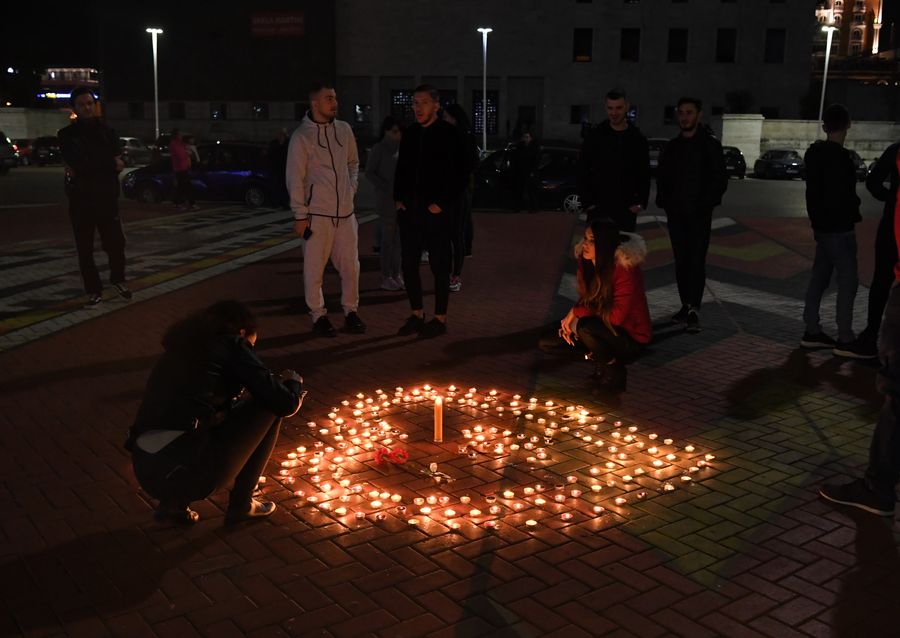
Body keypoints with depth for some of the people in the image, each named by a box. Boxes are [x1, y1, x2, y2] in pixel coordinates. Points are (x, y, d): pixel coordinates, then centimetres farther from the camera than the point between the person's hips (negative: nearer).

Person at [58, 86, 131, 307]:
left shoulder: (108, 133, 9)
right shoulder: (67, 135, 3)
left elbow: (117, 165, -5)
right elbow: (78, 162, -14)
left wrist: (82, 170, -12)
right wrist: (109, 163, -9)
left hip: (107, 198, 1)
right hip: (80, 200, -1)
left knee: (116, 243, -1)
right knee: (85, 249, 3)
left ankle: (118, 280, 24)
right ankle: (94, 290, 14)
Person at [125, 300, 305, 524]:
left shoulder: (182, 347, 22)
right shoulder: (232, 345, 3)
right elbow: (285, 404, 2)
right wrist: (293, 381, 24)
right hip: (189, 471, -7)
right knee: (270, 407, 12)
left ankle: (173, 501, 18)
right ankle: (241, 504, 18)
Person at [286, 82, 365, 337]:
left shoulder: (344, 129, 7)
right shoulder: (302, 136, -7)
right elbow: (295, 178, -8)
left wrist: (352, 188, 8)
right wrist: (300, 215, -10)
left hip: (345, 211, 5)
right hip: (317, 214, -4)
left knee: (350, 266, 9)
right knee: (314, 268, 1)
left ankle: (351, 311, 24)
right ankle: (318, 316, 15)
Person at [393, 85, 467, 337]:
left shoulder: (449, 134, -6)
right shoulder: (409, 134, 11)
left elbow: (458, 175, -9)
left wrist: (442, 204, -14)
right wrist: (398, 198, 7)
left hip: (436, 212, -6)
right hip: (409, 210, 6)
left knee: (439, 266, 2)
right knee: (408, 263, 8)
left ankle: (440, 319, 12)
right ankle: (417, 314, 21)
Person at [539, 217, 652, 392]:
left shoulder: (626, 268, -26)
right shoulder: (585, 260, -5)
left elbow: (617, 316, -27)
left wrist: (577, 312, -20)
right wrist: (571, 319, -12)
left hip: (632, 338, -7)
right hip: (601, 328, 7)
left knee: (586, 327, -36)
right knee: (548, 343, -4)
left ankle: (614, 372, -10)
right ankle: (601, 357, 9)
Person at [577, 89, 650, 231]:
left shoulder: (638, 139, 6)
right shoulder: (594, 135, 2)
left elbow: (644, 174, 10)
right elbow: (582, 172, 2)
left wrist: (641, 202, 0)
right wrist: (587, 202, -4)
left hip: (627, 210, 1)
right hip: (598, 210, -1)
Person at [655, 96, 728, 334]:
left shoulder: (710, 144, -1)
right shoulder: (672, 147, 12)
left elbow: (720, 180, -3)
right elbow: (662, 178, 16)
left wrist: (704, 205, -11)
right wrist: (665, 204, 2)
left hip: (699, 215, -5)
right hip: (676, 215, 5)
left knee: (696, 261, -9)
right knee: (681, 261, 7)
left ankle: (693, 310, -13)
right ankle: (687, 306, 14)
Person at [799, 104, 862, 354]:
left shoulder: (814, 152, 10)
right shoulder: (839, 156, -18)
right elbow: (842, 195, -19)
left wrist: (817, 219, 17)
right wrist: (853, 214, -3)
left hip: (822, 225, 9)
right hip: (839, 228, -9)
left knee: (819, 278, 13)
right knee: (848, 281, -5)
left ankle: (812, 332, 18)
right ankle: (845, 340, -4)